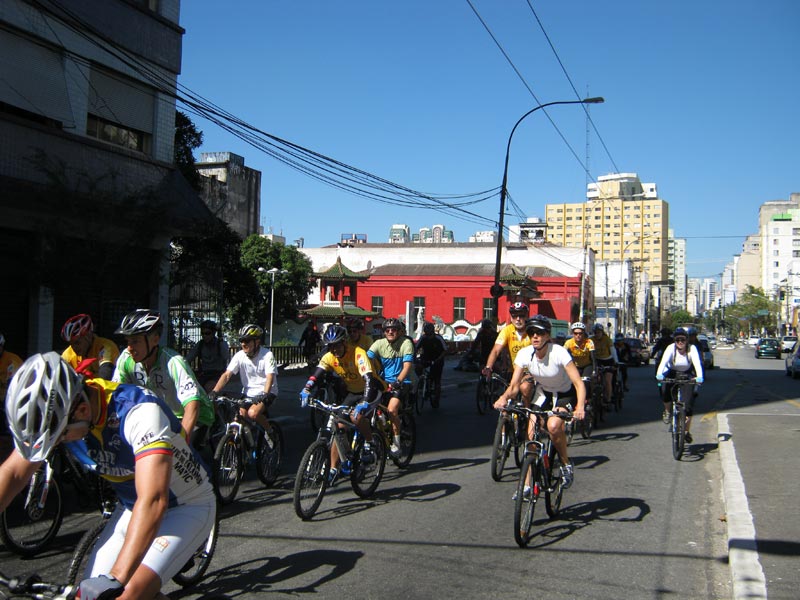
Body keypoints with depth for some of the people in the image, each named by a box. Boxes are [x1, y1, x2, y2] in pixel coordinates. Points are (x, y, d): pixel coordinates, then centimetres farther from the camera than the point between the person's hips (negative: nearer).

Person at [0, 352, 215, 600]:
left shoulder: (140, 411, -35)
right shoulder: (55, 411, -15)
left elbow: (153, 501, -44)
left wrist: (115, 579, -51)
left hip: (188, 508, -6)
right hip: (133, 507, 6)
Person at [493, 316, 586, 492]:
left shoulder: (559, 353, -29)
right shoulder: (524, 354, -19)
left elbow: (578, 383, -34)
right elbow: (514, 386, -18)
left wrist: (580, 407, -51)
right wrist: (504, 397, -40)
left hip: (565, 394, -4)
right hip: (542, 392, 4)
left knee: (553, 425, -30)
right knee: (531, 432, -12)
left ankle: (566, 463, -3)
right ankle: (528, 483, -1)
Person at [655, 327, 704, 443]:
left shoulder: (692, 349, -21)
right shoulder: (671, 348, -22)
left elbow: (697, 363, -34)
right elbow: (664, 361, -37)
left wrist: (699, 377, -53)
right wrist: (659, 374, -55)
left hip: (687, 375, 0)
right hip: (672, 373, 0)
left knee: (689, 403, -10)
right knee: (665, 390, -31)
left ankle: (687, 431, 7)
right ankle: (667, 411, -1)